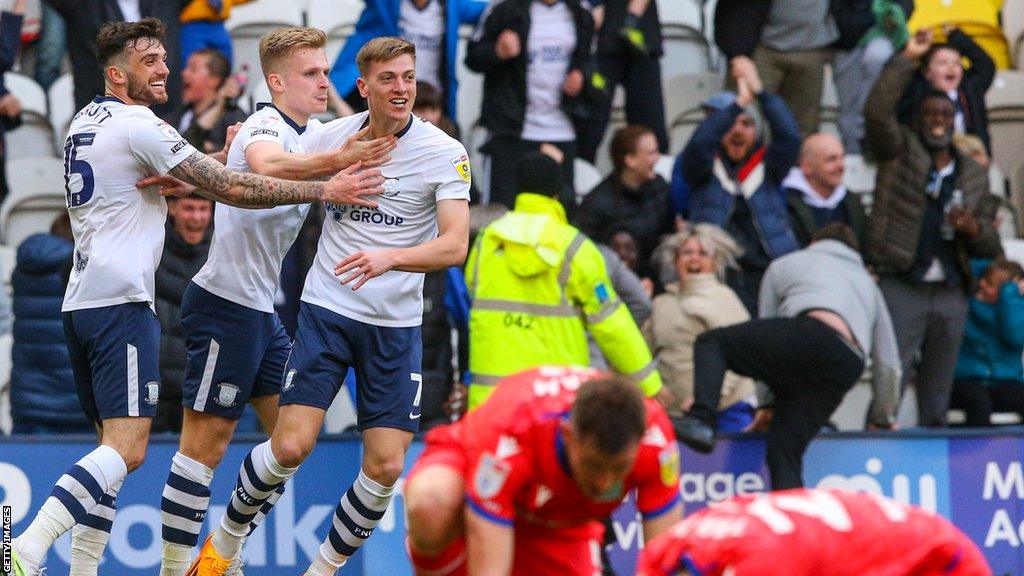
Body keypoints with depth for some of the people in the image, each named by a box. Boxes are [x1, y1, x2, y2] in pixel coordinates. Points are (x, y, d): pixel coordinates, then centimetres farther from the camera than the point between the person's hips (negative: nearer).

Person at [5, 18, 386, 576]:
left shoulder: (84, 122, 18)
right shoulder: (139, 126, -9)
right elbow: (234, 189, -11)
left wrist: (175, 182, 12)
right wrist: (325, 190, -7)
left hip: (80, 302, 10)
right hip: (121, 301, -10)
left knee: (114, 445, 13)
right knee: (127, 449, -16)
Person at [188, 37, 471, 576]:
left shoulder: (443, 152, -6)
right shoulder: (330, 137, 1)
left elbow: (455, 246, -17)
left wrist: (390, 257, -33)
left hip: (395, 327, 0)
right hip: (326, 310, 0)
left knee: (385, 466, -6)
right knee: (290, 446, -12)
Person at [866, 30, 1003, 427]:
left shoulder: (974, 175, 18)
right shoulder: (900, 150, 8)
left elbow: (991, 247, 18)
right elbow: (878, 111, -12)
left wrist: (974, 229, -5)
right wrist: (907, 59, -9)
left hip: (951, 294, 4)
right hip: (901, 287, -4)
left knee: (938, 391, 5)